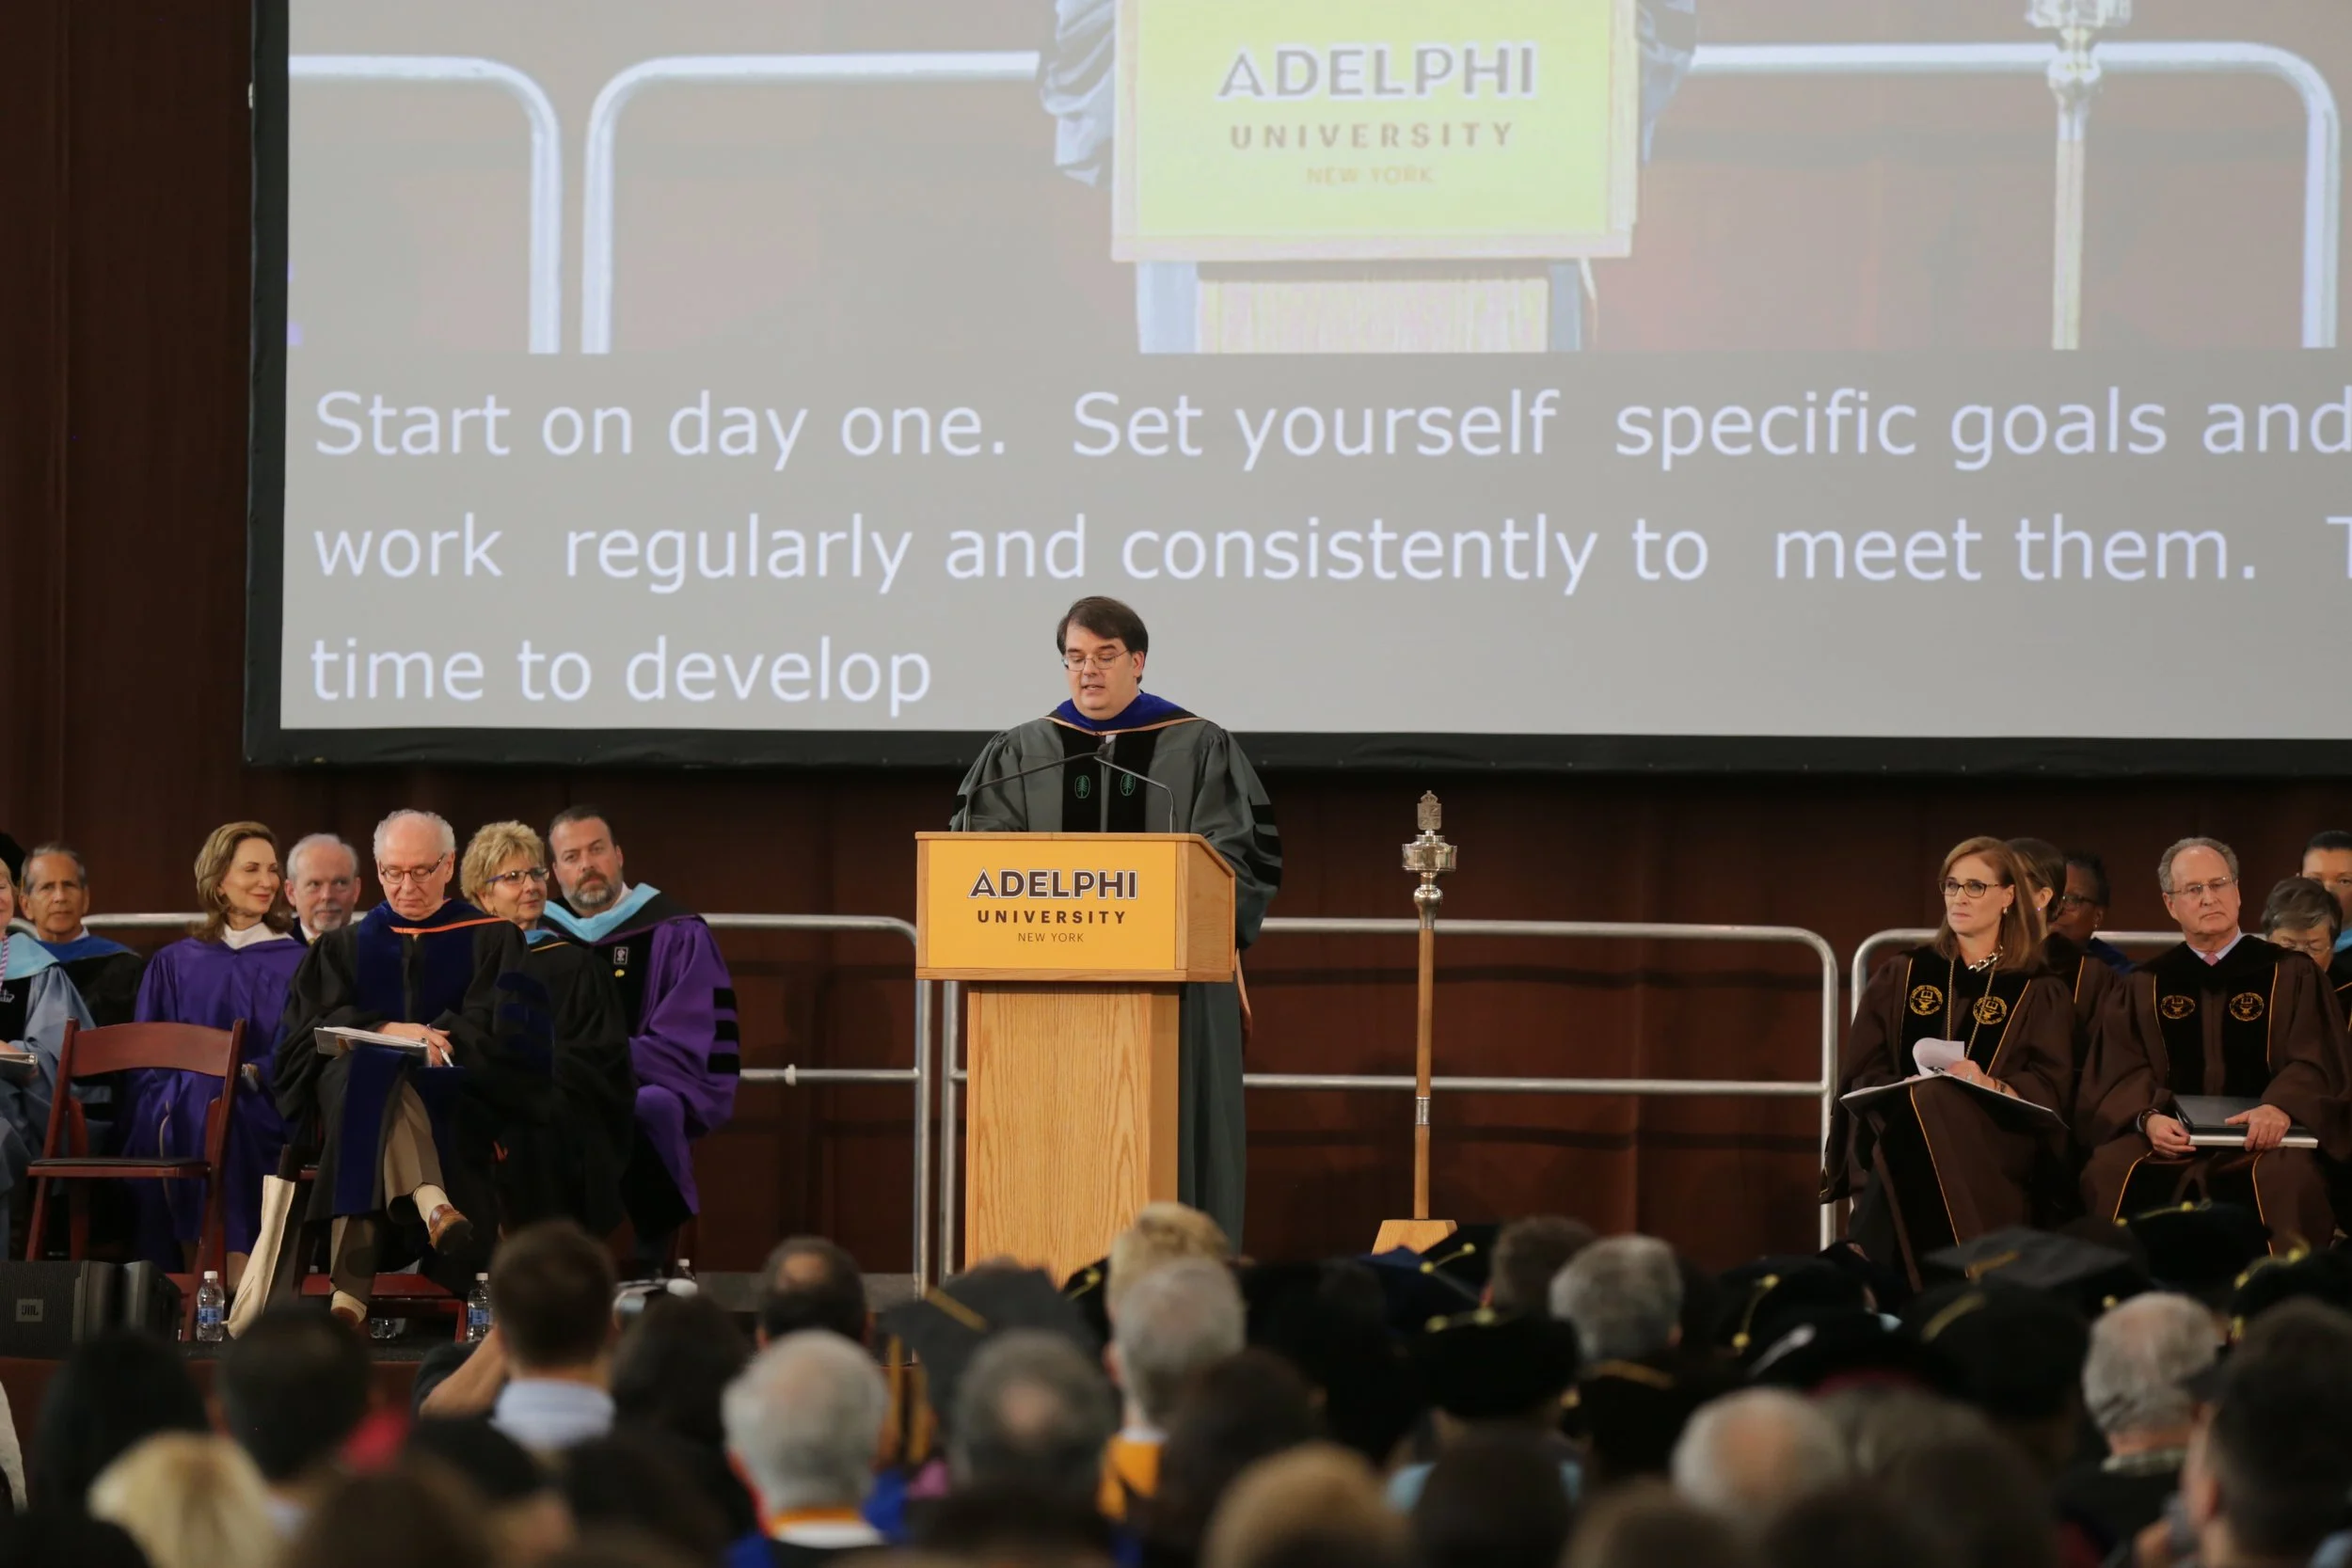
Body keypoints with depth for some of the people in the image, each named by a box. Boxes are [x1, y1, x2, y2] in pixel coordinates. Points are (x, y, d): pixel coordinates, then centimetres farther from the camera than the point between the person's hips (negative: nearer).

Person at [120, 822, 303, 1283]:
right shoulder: (175, 963, 20)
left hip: (262, 1105, -2)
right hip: (178, 1103, 2)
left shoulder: (295, 963, 15)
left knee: (215, 1108, -37)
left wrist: (253, 1073, -15)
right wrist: (187, 1082, -9)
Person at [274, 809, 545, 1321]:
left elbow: (501, 1034, 3)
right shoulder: (345, 947, 26)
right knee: (372, 1068, -38)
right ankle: (430, 1203, -65)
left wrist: (435, 1039, -16)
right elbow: (310, 1029, 8)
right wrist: (385, 1031, -12)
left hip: (456, 1103, -1)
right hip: (348, 1086, 1)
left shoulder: (493, 942, 20)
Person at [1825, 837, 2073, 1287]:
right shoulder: (1901, 976, 18)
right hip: (1899, 1129, 2)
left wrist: (1992, 1087, -20)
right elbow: (1860, 1071, 10)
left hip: (1996, 1140, -2)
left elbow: (2049, 1089, 1)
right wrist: (1906, 1092, -12)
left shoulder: (2038, 992, 13)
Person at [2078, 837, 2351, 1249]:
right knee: (2112, 1172, -29)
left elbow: (2313, 1064, -1)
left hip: (2260, 1139, -2)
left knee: (2283, 1178, -36)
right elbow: (2122, 1075, 5)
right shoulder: (2146, 987, 16)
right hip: (2171, 1139, 2)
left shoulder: (2289, 975, 11)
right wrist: (2148, 1117, -19)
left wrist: (2280, 1107, -24)